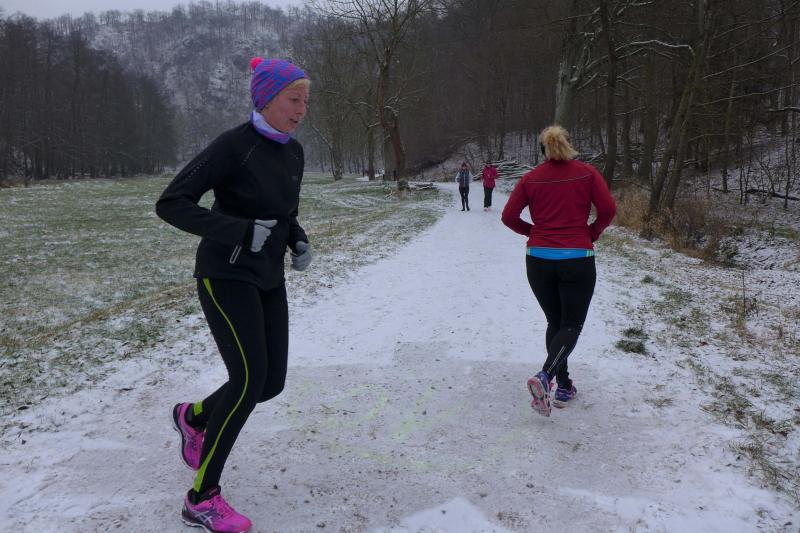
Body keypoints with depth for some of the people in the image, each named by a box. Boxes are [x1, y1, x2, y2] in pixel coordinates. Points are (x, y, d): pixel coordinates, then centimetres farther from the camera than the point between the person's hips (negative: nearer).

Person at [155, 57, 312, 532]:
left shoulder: (293, 152, 7)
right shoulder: (233, 146, -16)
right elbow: (171, 204, -18)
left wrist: (300, 242, 1)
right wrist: (241, 231, -28)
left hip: (269, 279, 8)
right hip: (227, 276, -7)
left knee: (271, 382, 6)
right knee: (250, 380, -14)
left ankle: (194, 417, 36)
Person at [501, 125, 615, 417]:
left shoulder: (530, 178, 3)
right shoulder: (587, 173, 0)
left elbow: (509, 216, -2)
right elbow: (608, 209, -6)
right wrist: (592, 234, 10)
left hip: (538, 259, 2)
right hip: (577, 259, -2)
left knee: (555, 322, 18)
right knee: (572, 324, 5)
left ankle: (564, 386, 19)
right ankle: (544, 376, -19)